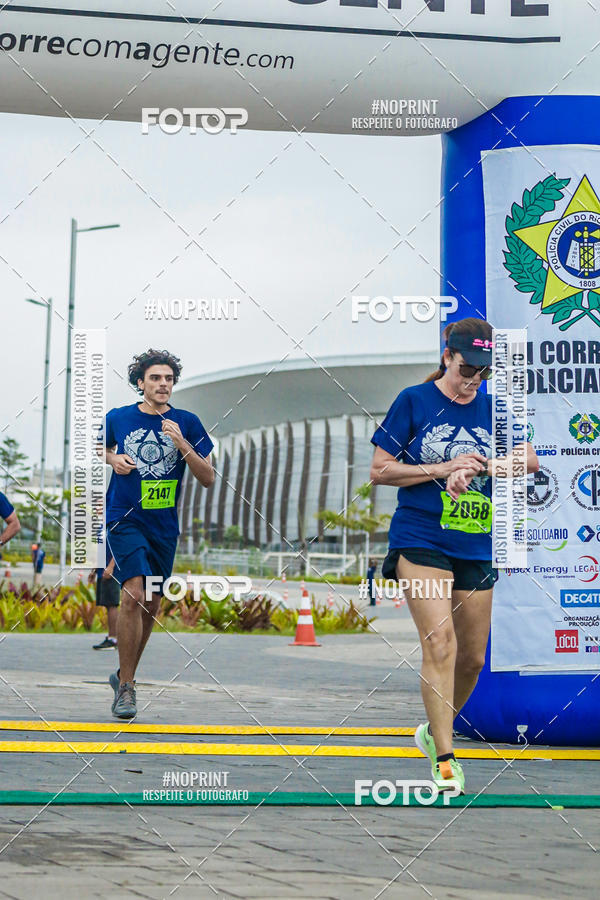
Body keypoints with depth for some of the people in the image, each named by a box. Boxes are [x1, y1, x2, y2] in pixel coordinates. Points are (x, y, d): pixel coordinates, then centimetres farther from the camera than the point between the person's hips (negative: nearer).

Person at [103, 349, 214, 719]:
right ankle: (126, 687, -13)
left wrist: (182, 444, -16)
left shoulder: (187, 423, 1)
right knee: (134, 594, -20)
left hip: (164, 525, 3)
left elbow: (208, 478, -2)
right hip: (125, 519, -3)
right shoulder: (118, 418, 1)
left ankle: (125, 674, 32)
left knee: (152, 605, 12)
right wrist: (113, 459, -1)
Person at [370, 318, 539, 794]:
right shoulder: (414, 401, -1)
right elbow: (380, 470, -2)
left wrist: (478, 467, -20)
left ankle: (434, 730, 37)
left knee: (473, 657, 11)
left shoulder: (492, 407, 9)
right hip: (420, 542, -5)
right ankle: (444, 759, -16)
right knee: (440, 642, -19)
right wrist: (444, 468, -12)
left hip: (476, 548, 5)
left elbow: (531, 460, -2)